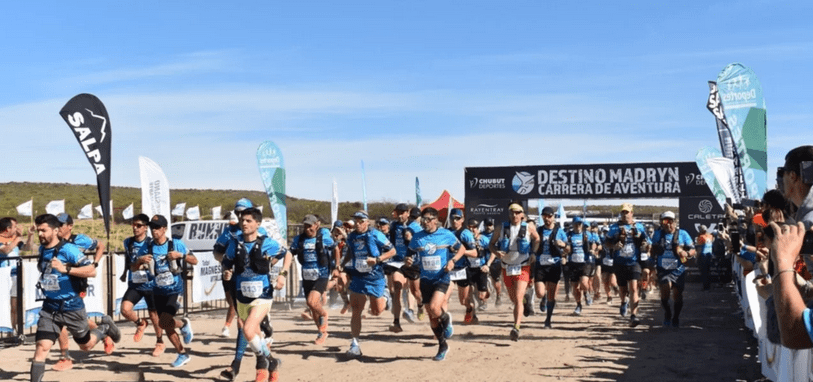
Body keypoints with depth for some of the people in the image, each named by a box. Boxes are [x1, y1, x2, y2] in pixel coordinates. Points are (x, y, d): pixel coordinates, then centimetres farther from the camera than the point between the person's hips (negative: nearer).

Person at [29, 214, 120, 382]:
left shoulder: (68, 249, -19)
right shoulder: (42, 249, 2)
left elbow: (92, 271, -27)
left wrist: (66, 269, -35)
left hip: (71, 307, -4)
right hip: (50, 307, 4)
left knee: (86, 345, 15)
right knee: (42, 347, -9)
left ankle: (106, 327, 44)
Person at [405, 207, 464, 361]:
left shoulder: (446, 235, -5)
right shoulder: (417, 238, 1)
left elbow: (461, 249, 6)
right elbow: (414, 256, 11)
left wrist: (452, 261, -11)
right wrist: (410, 261, -12)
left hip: (441, 278, -3)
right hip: (425, 279, 4)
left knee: (434, 308, -26)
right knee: (432, 317, 8)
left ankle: (446, 319, 9)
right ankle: (443, 346, 25)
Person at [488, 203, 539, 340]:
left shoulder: (528, 228, -3)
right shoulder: (502, 228, -1)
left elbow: (537, 239, 16)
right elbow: (491, 244, 6)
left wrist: (533, 253, 2)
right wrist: (496, 252, -14)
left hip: (522, 268, -3)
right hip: (507, 268, 3)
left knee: (518, 299, -16)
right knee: (513, 299, 17)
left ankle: (516, 328, -18)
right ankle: (525, 300, 52)